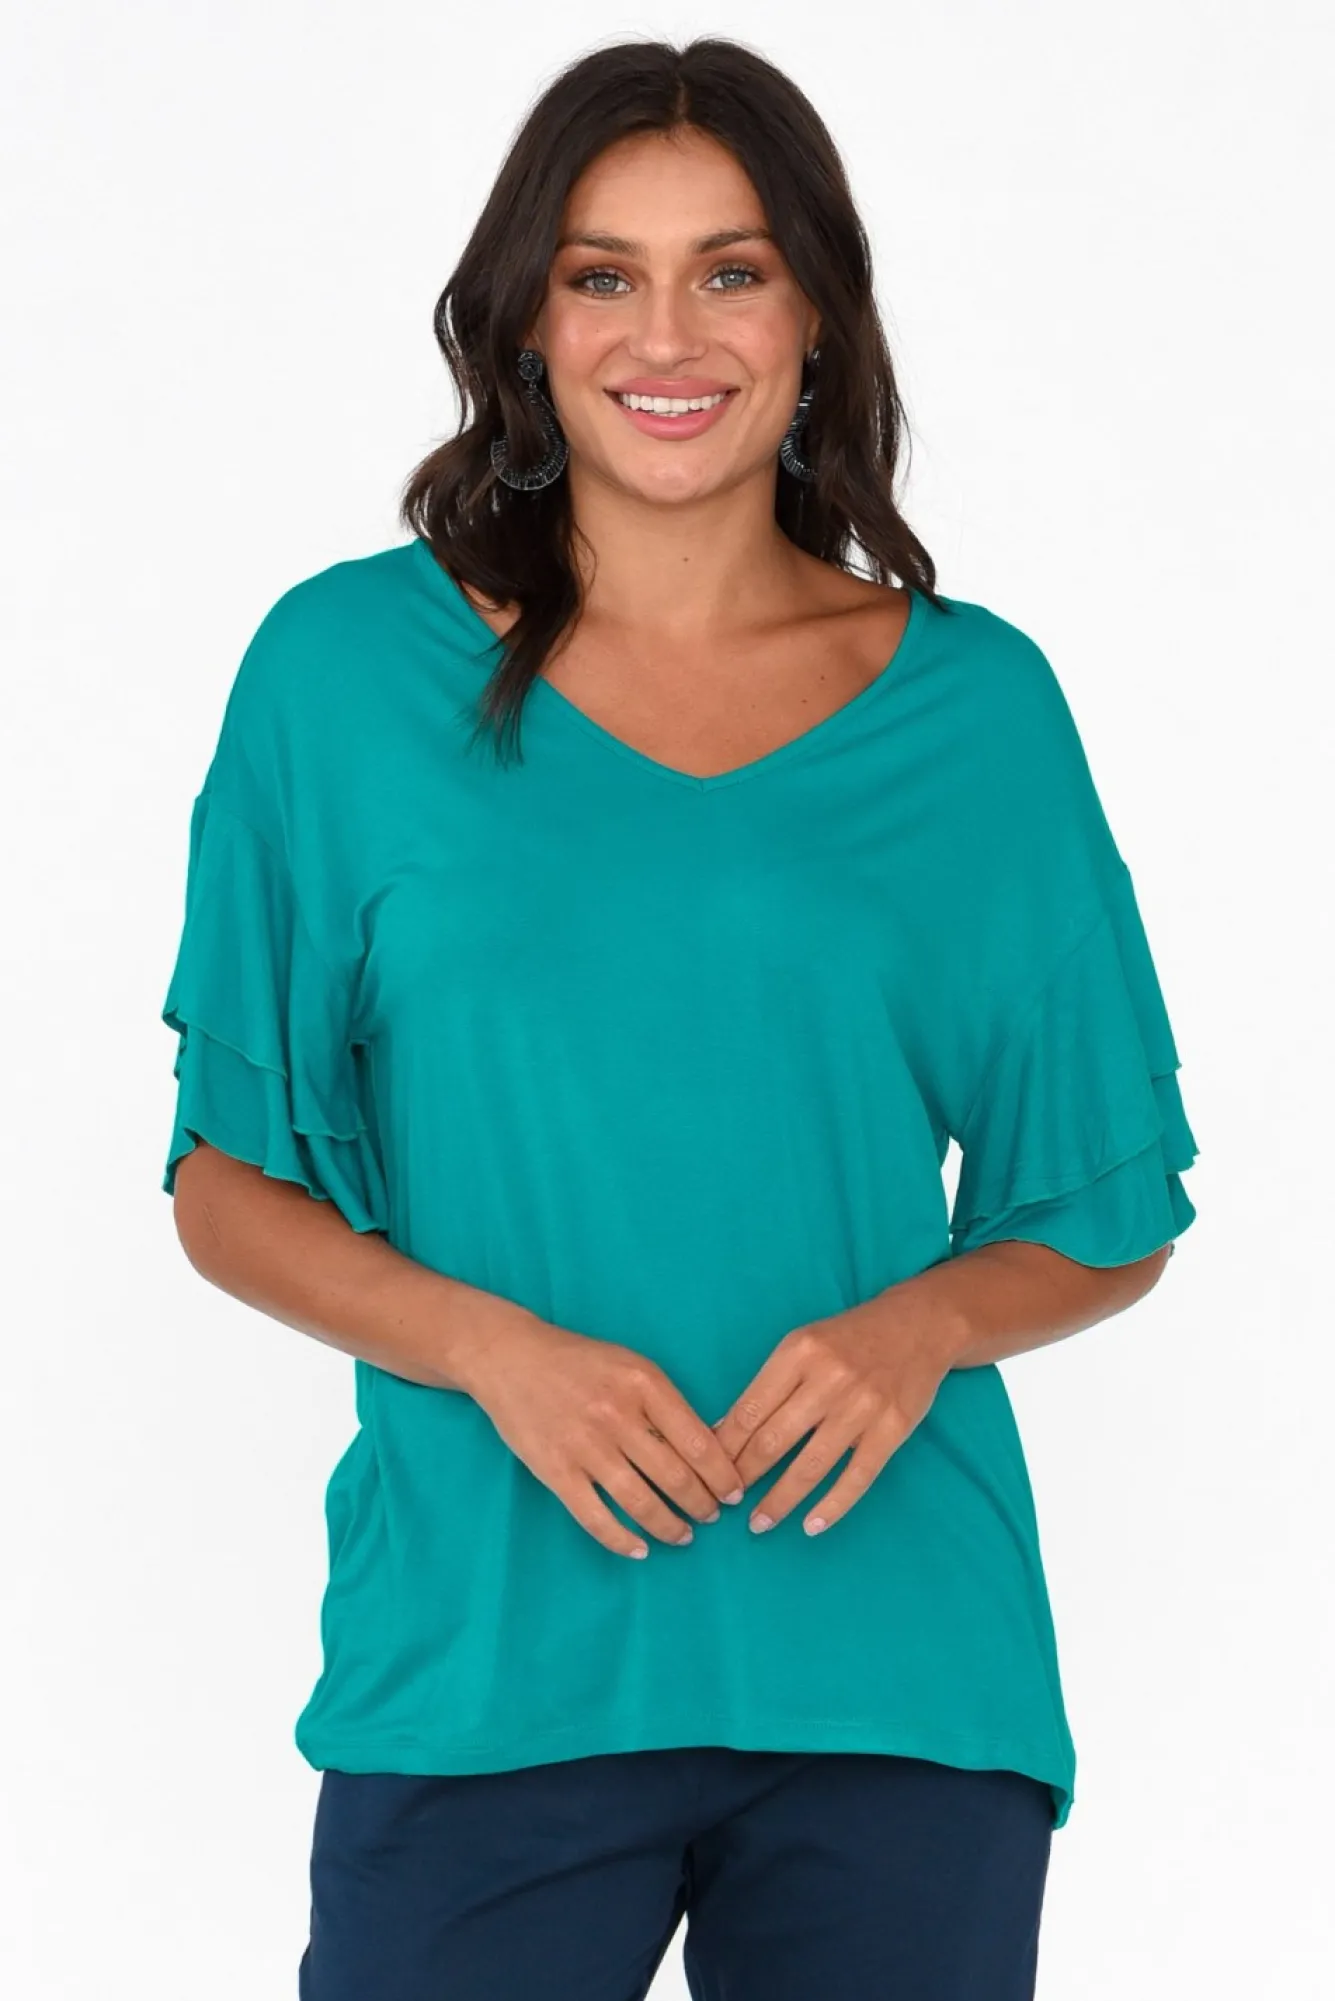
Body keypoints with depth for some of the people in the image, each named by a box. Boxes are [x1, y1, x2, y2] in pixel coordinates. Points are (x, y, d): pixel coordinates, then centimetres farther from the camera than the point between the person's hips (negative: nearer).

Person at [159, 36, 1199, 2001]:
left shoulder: (973, 702, 4)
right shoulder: (351, 668, 2)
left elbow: (1111, 1214, 10)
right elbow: (230, 1185, 5)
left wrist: (919, 1324, -10)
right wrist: (498, 1349, -13)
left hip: (893, 1670, 1)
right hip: (481, 1670, -1)